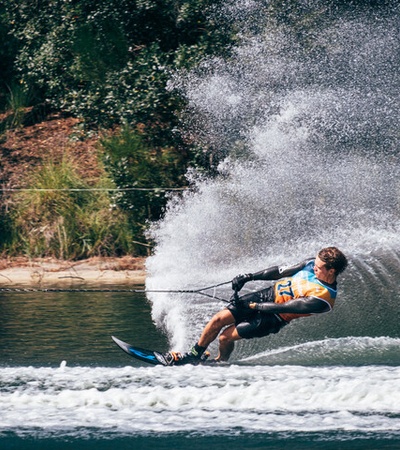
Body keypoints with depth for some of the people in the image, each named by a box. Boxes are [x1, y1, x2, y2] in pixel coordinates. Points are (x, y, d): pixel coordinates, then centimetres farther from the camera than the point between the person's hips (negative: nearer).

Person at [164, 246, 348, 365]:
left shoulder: (323, 298, -30)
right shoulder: (311, 264, -8)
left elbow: (285, 308, -26)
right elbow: (283, 271, 4)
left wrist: (252, 306, -20)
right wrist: (250, 277, 1)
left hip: (273, 318, -6)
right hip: (267, 294, 6)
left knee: (226, 337, -8)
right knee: (218, 320, -2)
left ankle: (220, 363, 25)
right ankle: (195, 355, 19)